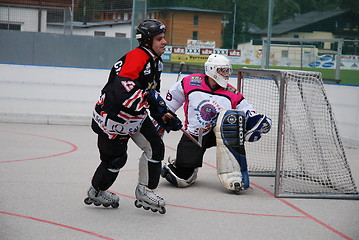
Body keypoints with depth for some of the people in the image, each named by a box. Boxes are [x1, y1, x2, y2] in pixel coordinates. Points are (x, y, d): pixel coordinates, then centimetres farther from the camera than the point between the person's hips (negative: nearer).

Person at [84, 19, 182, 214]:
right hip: (112, 115, -9)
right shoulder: (136, 58, -23)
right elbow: (123, 88, -35)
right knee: (115, 157, 2)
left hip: (136, 115, 9)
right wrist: (149, 99, -38)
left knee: (155, 147, 1)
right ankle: (96, 192, 24)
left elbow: (153, 95, 19)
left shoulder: (155, 62, 9)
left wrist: (163, 116, 10)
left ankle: (145, 191, 10)